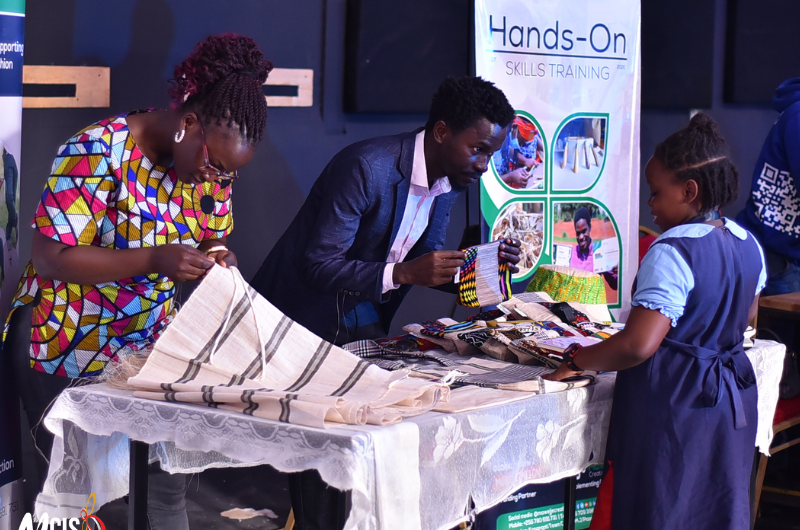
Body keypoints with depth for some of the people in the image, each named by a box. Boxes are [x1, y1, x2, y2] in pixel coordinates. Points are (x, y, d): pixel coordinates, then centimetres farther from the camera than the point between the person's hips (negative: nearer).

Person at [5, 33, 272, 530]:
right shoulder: (99, 151, -24)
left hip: (149, 344, 6)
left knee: (167, 483, 6)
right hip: (66, 352, -5)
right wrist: (154, 260, -34)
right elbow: (51, 258, -24)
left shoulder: (213, 157, -3)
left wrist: (221, 259, -15)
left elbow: (215, 238, 9)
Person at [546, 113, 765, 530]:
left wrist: (576, 361, -14)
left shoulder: (672, 253, -21)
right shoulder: (748, 245, 4)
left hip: (672, 402, -8)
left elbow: (638, 346, -27)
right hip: (733, 398, 8)